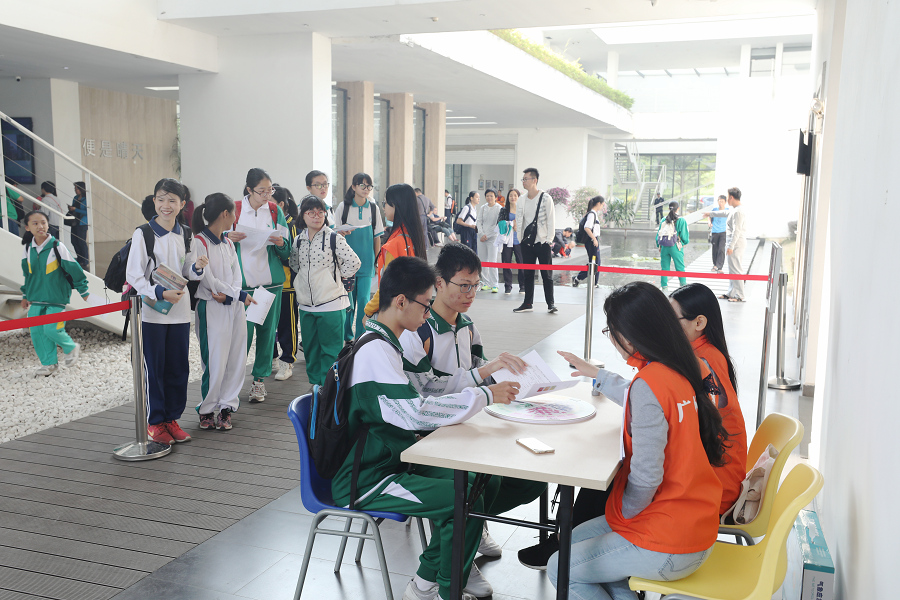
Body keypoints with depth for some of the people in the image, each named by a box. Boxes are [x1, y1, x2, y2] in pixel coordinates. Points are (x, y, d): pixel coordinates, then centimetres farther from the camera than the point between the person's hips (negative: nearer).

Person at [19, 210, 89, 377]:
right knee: (36, 331, 5)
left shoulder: (57, 247, -13)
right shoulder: (28, 249, 3)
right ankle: (49, 363, 20)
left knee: (51, 329, -12)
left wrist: (83, 290, -3)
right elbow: (27, 274, 18)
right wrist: (25, 295, 21)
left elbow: (74, 269, -7)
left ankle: (71, 348, 17)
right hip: (36, 298, 5)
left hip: (56, 297, -5)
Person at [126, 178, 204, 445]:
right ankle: (154, 422, 15)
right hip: (152, 311, -5)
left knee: (179, 368, 9)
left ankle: (171, 418, 23)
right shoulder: (143, 233, -7)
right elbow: (133, 275, -9)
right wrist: (160, 293, -21)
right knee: (154, 368, 3)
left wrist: (197, 267, -7)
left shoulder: (184, 234, 8)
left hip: (180, 311, 5)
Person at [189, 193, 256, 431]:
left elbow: (236, 274, 8)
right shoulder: (199, 242, -9)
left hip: (234, 306, 7)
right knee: (215, 361, -5)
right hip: (212, 308, -7)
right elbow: (206, 279, -14)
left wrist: (228, 294, -12)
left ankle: (226, 407, 17)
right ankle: (206, 410, 12)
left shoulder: (228, 243, 15)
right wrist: (239, 294, -11)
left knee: (236, 359, 6)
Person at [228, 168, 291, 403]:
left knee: (267, 330, 5)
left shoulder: (275, 211, 6)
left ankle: (259, 378, 18)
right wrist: (229, 239, -15)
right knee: (243, 331, -4)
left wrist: (281, 244, -15)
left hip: (270, 281, 2)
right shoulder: (235, 209, 1)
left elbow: (287, 251, 7)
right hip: (243, 281, -2)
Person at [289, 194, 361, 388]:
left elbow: (354, 262, -10)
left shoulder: (334, 238, -9)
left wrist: (336, 276, -2)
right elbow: (294, 263, 22)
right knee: (310, 349, 14)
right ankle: (315, 385, 27)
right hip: (306, 304, 6)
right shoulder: (299, 240, 7)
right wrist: (306, 278, 10)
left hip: (331, 304, -5)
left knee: (331, 350, 0)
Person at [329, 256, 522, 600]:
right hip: (365, 481, -10)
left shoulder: (383, 343, 11)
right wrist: (484, 396, -23)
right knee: (465, 500, -22)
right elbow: (416, 413, -30)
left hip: (394, 461, 10)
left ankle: (454, 562, 19)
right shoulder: (374, 351, -22)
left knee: (485, 479, 4)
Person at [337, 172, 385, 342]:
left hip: (366, 261, 0)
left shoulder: (373, 208, 3)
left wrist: (377, 260, 6)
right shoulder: (343, 207, 0)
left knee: (364, 299, -5)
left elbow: (377, 236, 8)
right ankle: (347, 336, 22)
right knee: (348, 298, 6)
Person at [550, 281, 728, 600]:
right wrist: (595, 373, 37)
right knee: (576, 539, 23)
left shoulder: (648, 384, -26)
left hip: (667, 549, -9)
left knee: (561, 570, 7)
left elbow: (645, 478, -26)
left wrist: (623, 514, -7)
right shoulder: (678, 371, 1)